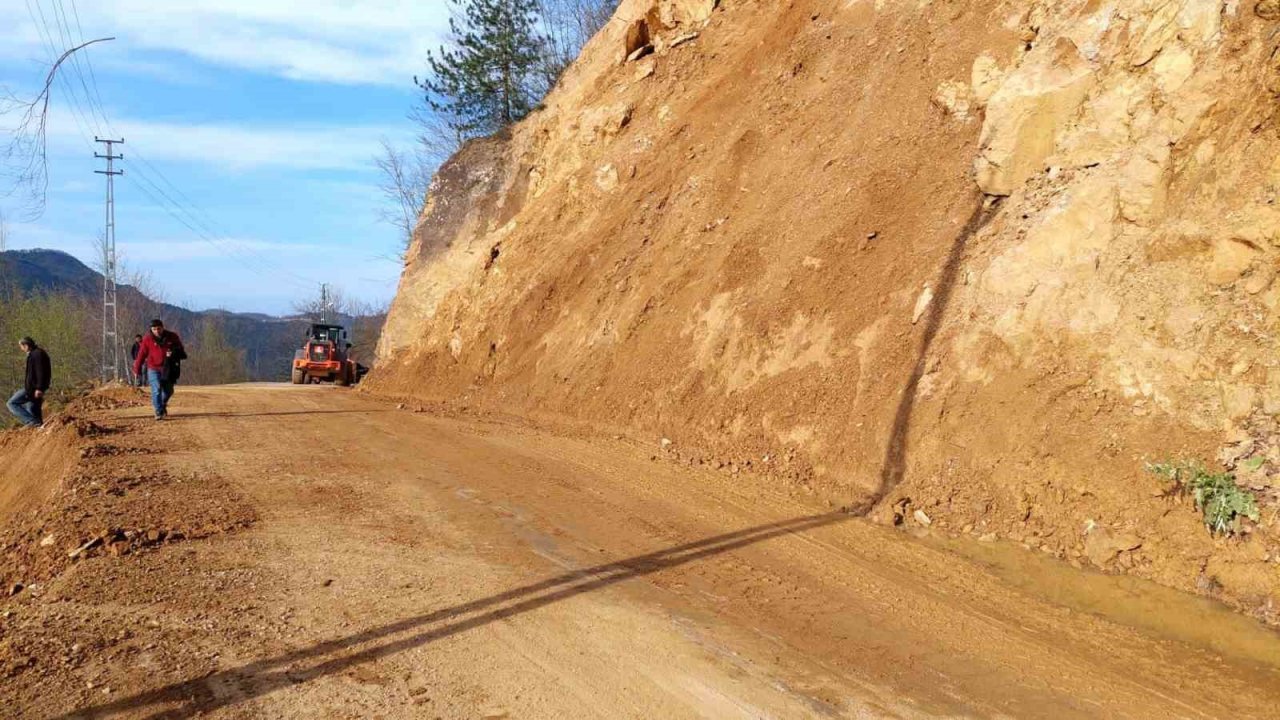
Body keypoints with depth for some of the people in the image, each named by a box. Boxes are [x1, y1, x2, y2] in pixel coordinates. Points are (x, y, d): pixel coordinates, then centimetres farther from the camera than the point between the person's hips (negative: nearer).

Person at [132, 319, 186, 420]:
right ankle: (159, 413, -11)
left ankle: (163, 404, 42)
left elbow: (180, 351, 7)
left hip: (168, 369, 3)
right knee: (156, 390, -15)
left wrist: (173, 354, -16)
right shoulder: (147, 339, -8)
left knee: (168, 391, 13)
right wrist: (137, 369, 3)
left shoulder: (172, 337, -4)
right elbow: (141, 354, -1)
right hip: (154, 369, -3)